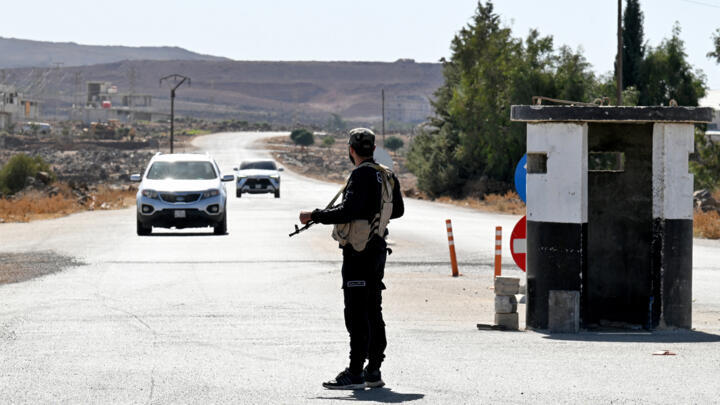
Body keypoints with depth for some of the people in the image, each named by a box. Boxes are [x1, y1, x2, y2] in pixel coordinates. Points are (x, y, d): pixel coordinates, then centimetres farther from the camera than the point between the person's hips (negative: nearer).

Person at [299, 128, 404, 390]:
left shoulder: (362, 175, -16)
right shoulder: (387, 175, 11)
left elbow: (349, 211, -24)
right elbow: (398, 209, 22)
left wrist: (314, 216, -16)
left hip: (358, 252, -9)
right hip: (378, 248, 9)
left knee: (356, 314, -9)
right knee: (373, 312, 13)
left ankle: (355, 373, -11)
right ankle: (373, 372, 17)